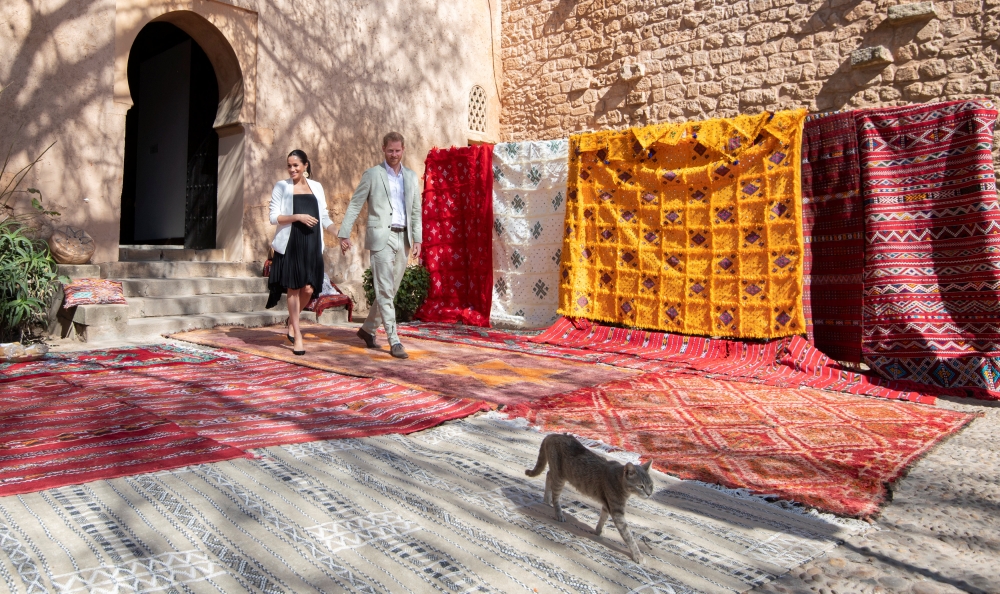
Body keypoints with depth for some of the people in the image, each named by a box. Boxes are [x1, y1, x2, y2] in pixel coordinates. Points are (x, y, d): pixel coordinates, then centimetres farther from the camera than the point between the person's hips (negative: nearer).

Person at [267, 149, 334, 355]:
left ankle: (292, 321, 25)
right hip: (290, 244, -2)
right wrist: (297, 217, -14)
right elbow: (274, 217, 0)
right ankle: (297, 337, 8)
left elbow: (324, 216, 15)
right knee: (294, 289, -2)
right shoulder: (282, 187, 5)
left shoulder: (316, 187, 14)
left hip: (311, 245, 2)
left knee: (308, 289, -5)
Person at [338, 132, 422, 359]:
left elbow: (416, 210, 13)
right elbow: (355, 205, 1)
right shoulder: (372, 175, 2)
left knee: (390, 290, 11)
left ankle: (368, 328, 29)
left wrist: (417, 239, 5)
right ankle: (394, 341, -6)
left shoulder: (411, 176, 13)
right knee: (385, 291, -7)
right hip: (381, 237, -5)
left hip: (403, 238, 5)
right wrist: (344, 233, -4)